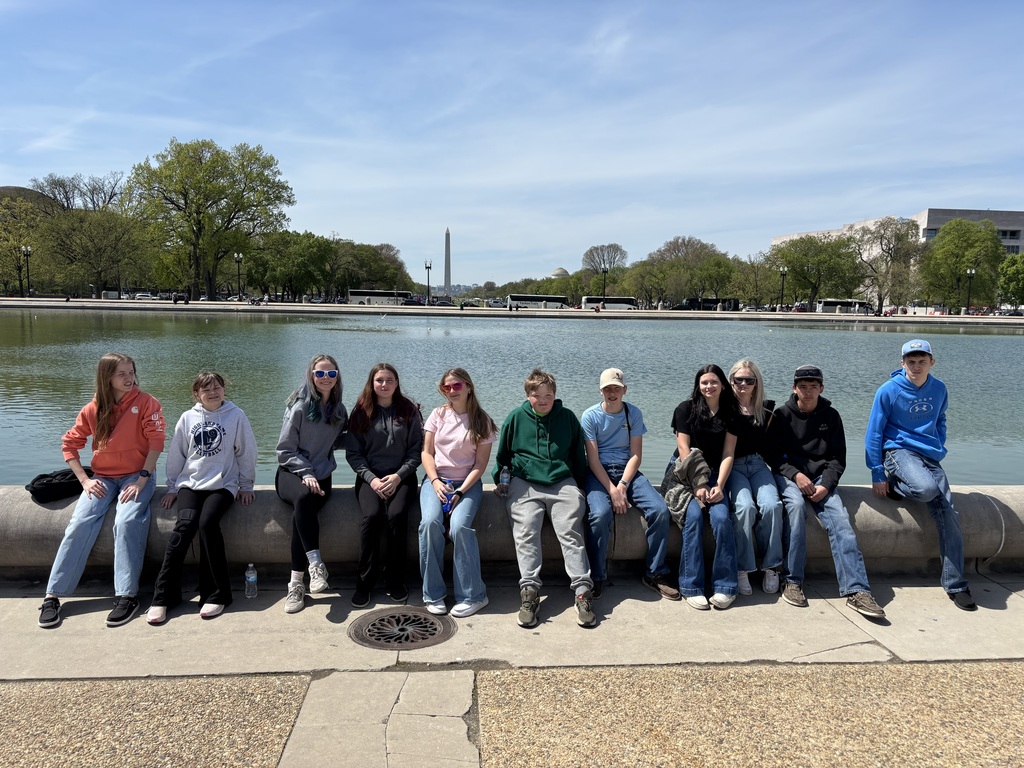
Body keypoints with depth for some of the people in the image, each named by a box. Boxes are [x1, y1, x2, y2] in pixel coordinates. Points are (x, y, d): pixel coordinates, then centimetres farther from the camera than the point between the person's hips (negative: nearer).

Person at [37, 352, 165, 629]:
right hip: (102, 478, 3)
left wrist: (142, 479, -17)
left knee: (127, 522, -29)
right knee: (79, 524, -17)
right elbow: (70, 443, 10)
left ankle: (128, 595, -25)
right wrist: (84, 479, -1)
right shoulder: (93, 409, 4)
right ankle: (53, 595, -8)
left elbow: (156, 442, -10)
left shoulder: (146, 403, -5)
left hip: (136, 476, -3)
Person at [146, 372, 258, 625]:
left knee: (208, 522, -28)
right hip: (190, 483, 2)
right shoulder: (188, 418, 7)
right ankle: (163, 596, -18)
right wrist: (172, 487, 12)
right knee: (185, 523, -25)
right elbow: (176, 454, 13)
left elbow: (246, 452, 5)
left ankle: (216, 594, -17)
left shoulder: (236, 416, 1)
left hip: (222, 485, -2)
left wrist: (246, 486, 7)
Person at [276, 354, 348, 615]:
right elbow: (285, 449, -5)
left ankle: (297, 583, -27)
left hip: (321, 476, 3)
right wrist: (305, 474, -16)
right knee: (304, 498, -38)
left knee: (302, 512, -30)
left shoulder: (339, 410, 10)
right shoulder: (299, 407, -5)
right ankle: (315, 563, -34)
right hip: (291, 473, -2)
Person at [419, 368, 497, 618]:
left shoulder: (482, 421, 2)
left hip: (467, 483, -2)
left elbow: (480, 464, -2)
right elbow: (426, 452, 6)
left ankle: (472, 595, -15)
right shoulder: (438, 414, 8)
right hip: (436, 479, 2)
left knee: (459, 526, -29)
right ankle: (433, 594, -16)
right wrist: (435, 481, -10)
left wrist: (461, 491, -14)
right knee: (430, 522, -28)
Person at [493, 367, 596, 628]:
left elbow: (578, 454, 21)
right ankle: (530, 591, -23)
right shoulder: (516, 418, 10)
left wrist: (580, 483, 19)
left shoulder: (567, 417, 12)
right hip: (524, 484, 0)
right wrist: (500, 481, 16)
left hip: (563, 483, 0)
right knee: (525, 534, -20)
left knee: (571, 533, -17)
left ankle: (583, 591, -19)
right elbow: (503, 454, 20)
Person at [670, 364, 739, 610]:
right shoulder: (686, 409, 1)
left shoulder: (730, 414, 7)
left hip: (714, 474, 2)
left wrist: (719, 485, -13)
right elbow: (683, 449, -5)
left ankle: (725, 587, -16)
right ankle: (691, 587, -21)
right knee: (694, 516, -27)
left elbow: (727, 454, 1)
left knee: (721, 517, -25)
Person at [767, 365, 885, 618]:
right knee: (796, 504, -34)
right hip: (789, 475, -2)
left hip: (821, 477, 2)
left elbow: (838, 458, 8)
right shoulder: (782, 415, 5)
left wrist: (826, 485, -10)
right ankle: (793, 581, -28)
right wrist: (796, 475, -16)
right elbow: (772, 453, 1)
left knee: (839, 517, -24)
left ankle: (856, 590, -30)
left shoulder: (831, 416, 10)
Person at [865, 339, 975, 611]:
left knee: (949, 515, -10)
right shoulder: (889, 391, -8)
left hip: (930, 457, 5)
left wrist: (939, 450, 11)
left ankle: (955, 585, 1)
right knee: (926, 489, -37)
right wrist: (878, 475, -8)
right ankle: (893, 484, -1)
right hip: (899, 452, -5)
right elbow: (874, 433, -5)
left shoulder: (939, 389, 7)